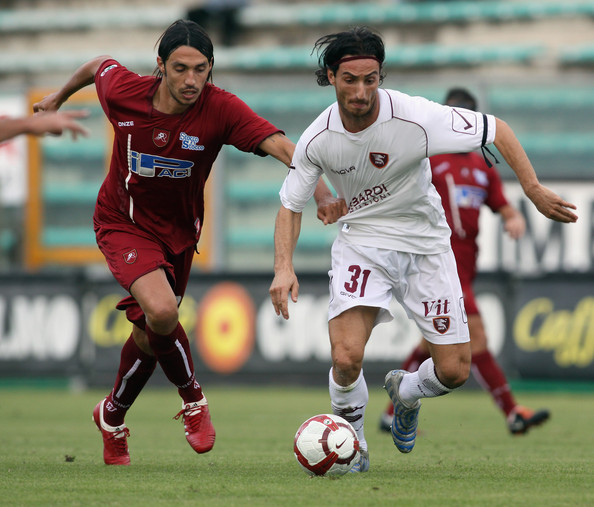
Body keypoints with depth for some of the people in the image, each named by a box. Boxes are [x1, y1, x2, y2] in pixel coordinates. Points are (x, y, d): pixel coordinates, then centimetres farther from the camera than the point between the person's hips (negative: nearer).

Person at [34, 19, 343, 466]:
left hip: (178, 231, 2)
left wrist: (322, 194, -52)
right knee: (161, 310, -28)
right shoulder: (123, 91, -21)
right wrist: (58, 99, 21)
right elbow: (99, 65, 3)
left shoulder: (220, 109, -25)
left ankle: (113, 417, 42)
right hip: (123, 224, -2)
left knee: (150, 335, 13)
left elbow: (280, 146, -37)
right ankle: (193, 399, -1)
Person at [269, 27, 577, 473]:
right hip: (362, 240, 0)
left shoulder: (416, 118, -24)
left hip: (425, 241, 0)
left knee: (454, 371, -1)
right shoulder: (317, 140, -15)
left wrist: (535, 190, -19)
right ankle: (352, 445, 7)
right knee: (346, 357, -23)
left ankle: (405, 392, 37)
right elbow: (291, 204, 0)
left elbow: (497, 130, -13)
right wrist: (284, 267, -15)